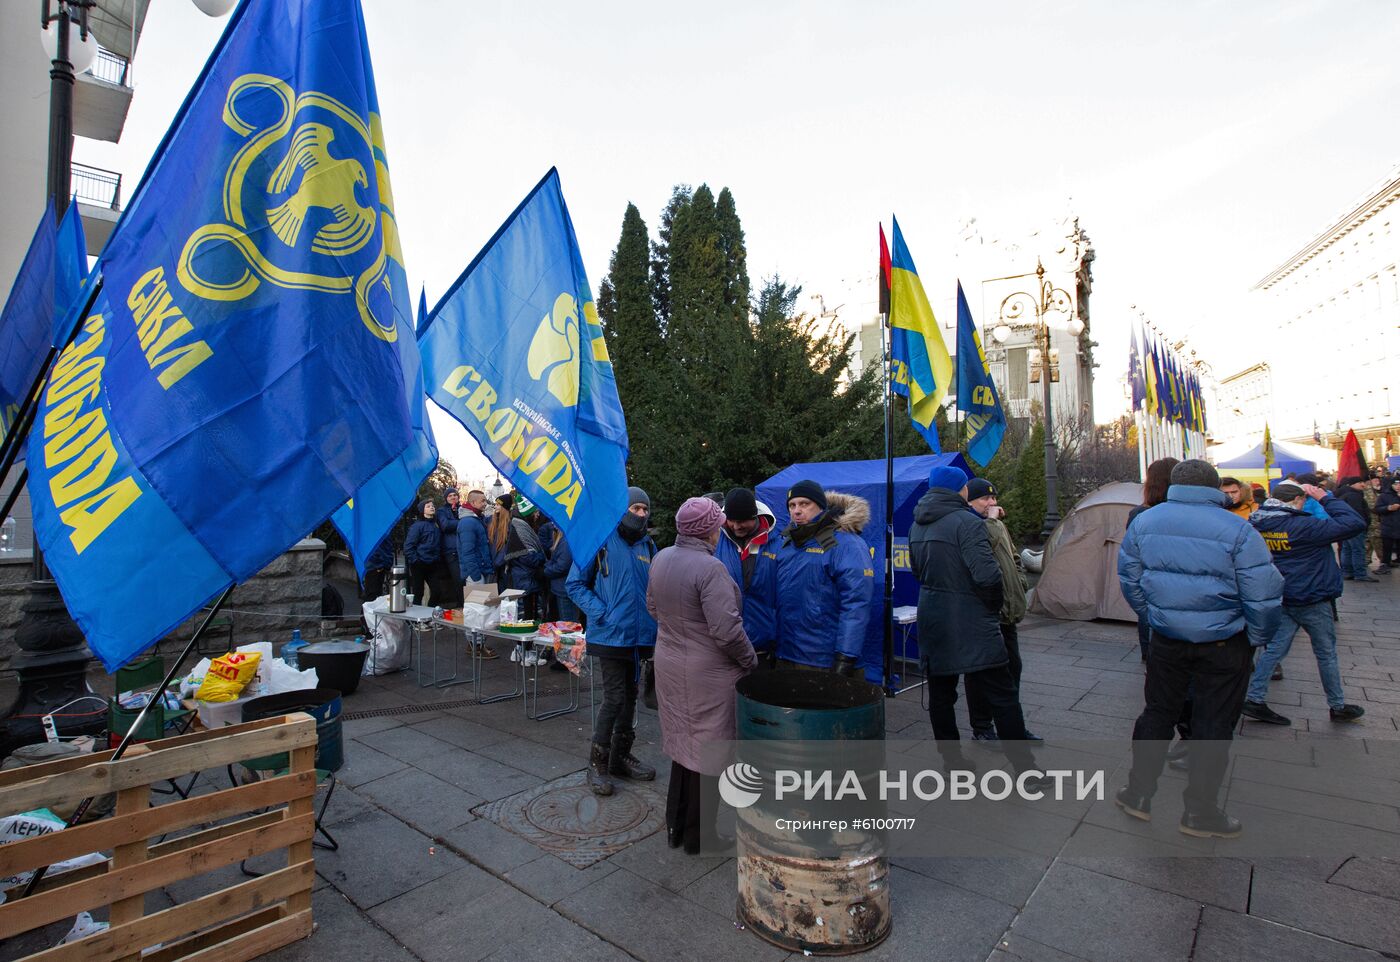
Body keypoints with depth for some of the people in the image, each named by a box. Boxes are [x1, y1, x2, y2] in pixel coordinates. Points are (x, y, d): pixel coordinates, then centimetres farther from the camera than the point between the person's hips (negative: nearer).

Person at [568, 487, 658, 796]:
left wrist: (653, 617, 2)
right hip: (611, 634, -6)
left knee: (629, 695, 16)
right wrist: (600, 613, -15)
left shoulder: (648, 545, 6)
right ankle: (597, 762, 14)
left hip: (640, 634, 6)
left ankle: (621, 756, 32)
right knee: (614, 697, -6)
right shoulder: (600, 541, -9)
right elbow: (575, 583, -5)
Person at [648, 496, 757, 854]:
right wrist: (750, 660, -8)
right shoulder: (710, 568, -24)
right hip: (707, 673, -8)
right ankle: (697, 836, 25)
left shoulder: (661, 559, 0)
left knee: (682, 744, 21)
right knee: (706, 749, 9)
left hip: (669, 665, 8)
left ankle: (675, 827, 36)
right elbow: (727, 630, -24)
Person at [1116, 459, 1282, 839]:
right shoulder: (1237, 530, -14)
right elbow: (1263, 596, -13)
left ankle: (1138, 793, 25)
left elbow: (1129, 579, 5)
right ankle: (1200, 812, 22)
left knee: (1157, 712, 16)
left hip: (1166, 639, 3)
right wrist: (1257, 638, 3)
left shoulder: (1143, 522, -3)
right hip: (1223, 645, -3)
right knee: (1213, 725, 10)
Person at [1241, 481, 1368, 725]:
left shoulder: (1259, 524, -5)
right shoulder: (1302, 526, -25)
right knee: (1327, 653, 13)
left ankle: (1256, 700, 5)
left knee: (1274, 648, 9)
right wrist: (1325, 499, -15)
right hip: (1312, 599, -6)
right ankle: (1338, 707, 30)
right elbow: (1355, 524, -24)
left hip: (1281, 598, 6)